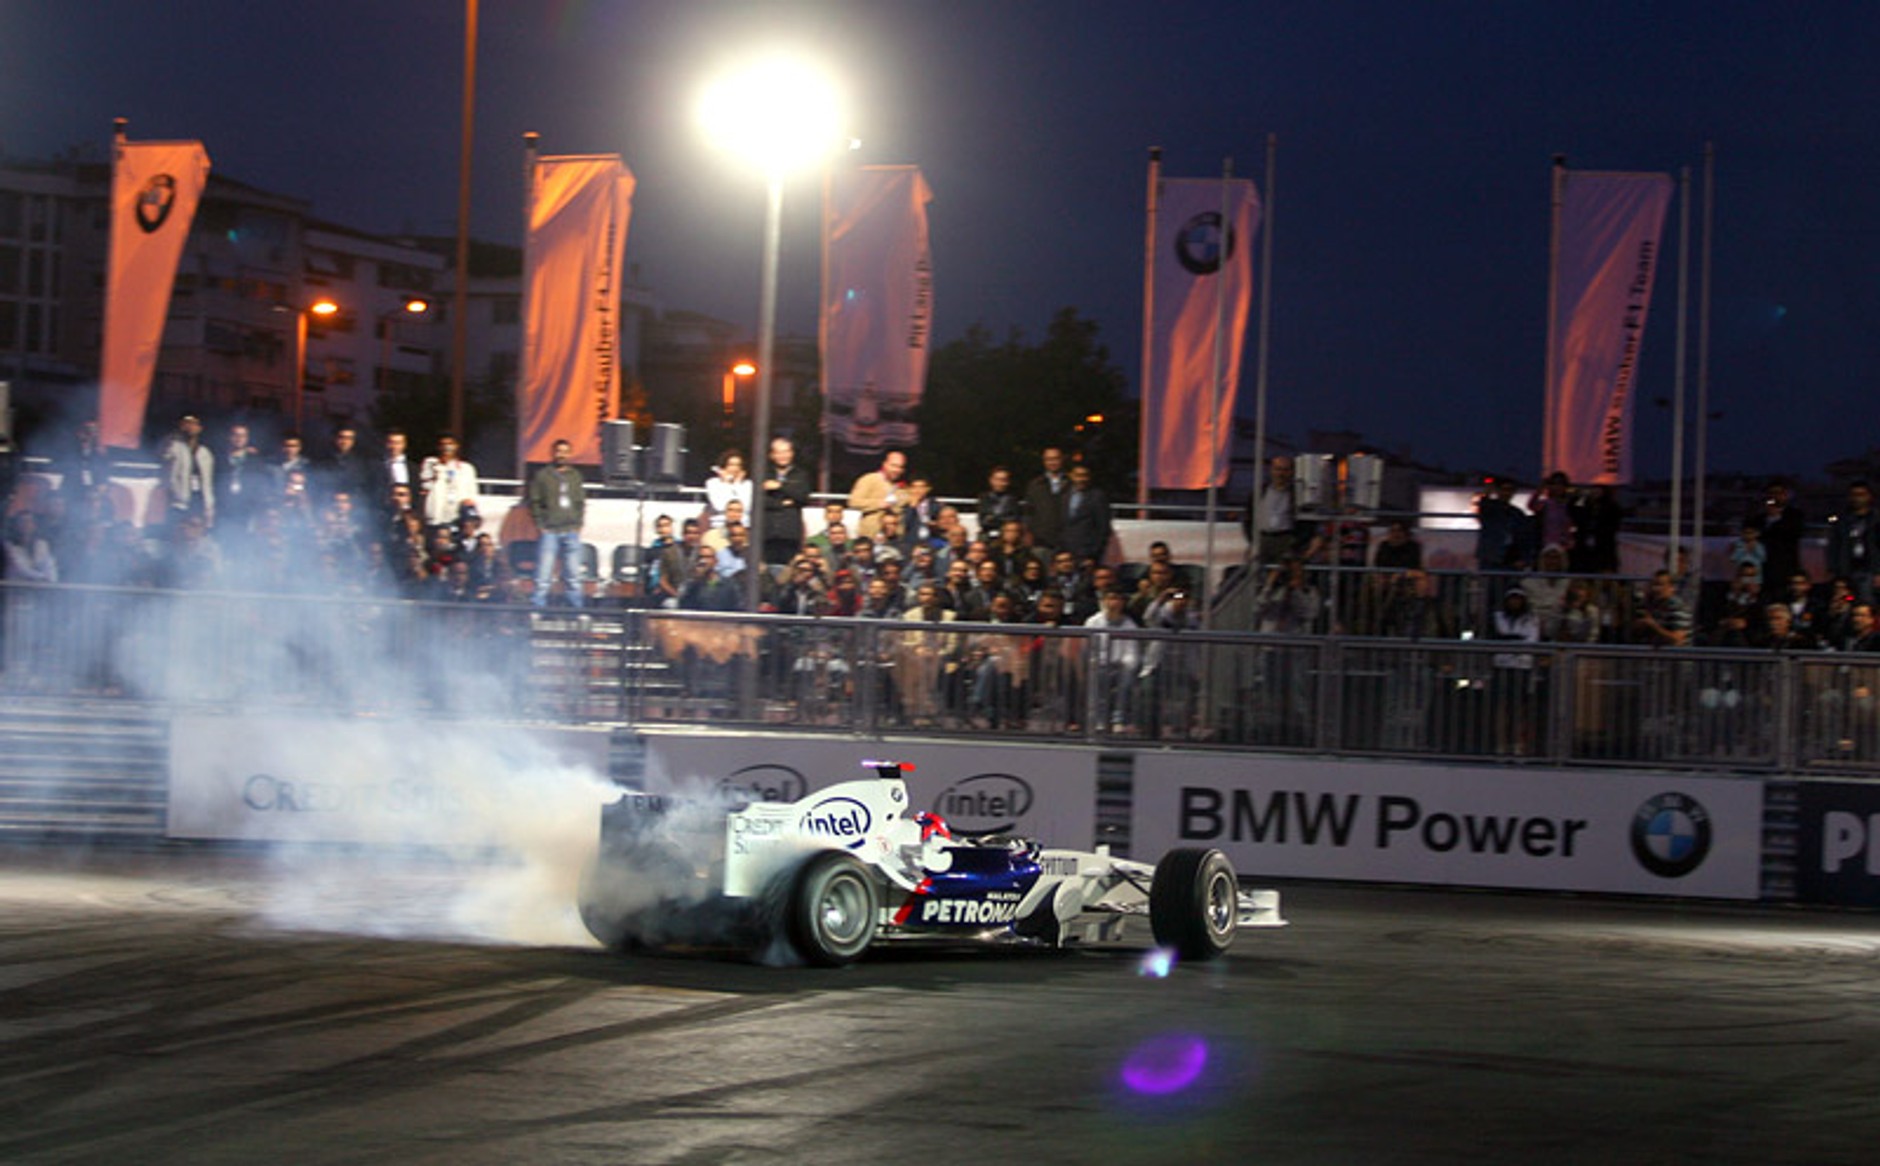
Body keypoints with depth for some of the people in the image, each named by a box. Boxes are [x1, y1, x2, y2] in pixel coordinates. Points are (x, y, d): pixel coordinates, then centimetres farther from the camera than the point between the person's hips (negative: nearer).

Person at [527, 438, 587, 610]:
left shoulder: (576, 476, 14)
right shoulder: (542, 476, 4)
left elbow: (581, 503, 16)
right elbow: (534, 503, 2)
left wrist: (578, 524, 4)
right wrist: (541, 526, -6)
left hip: (571, 532, 3)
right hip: (549, 531, -3)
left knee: (573, 575, 6)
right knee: (543, 576, -8)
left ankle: (576, 607, 11)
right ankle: (538, 606, -6)